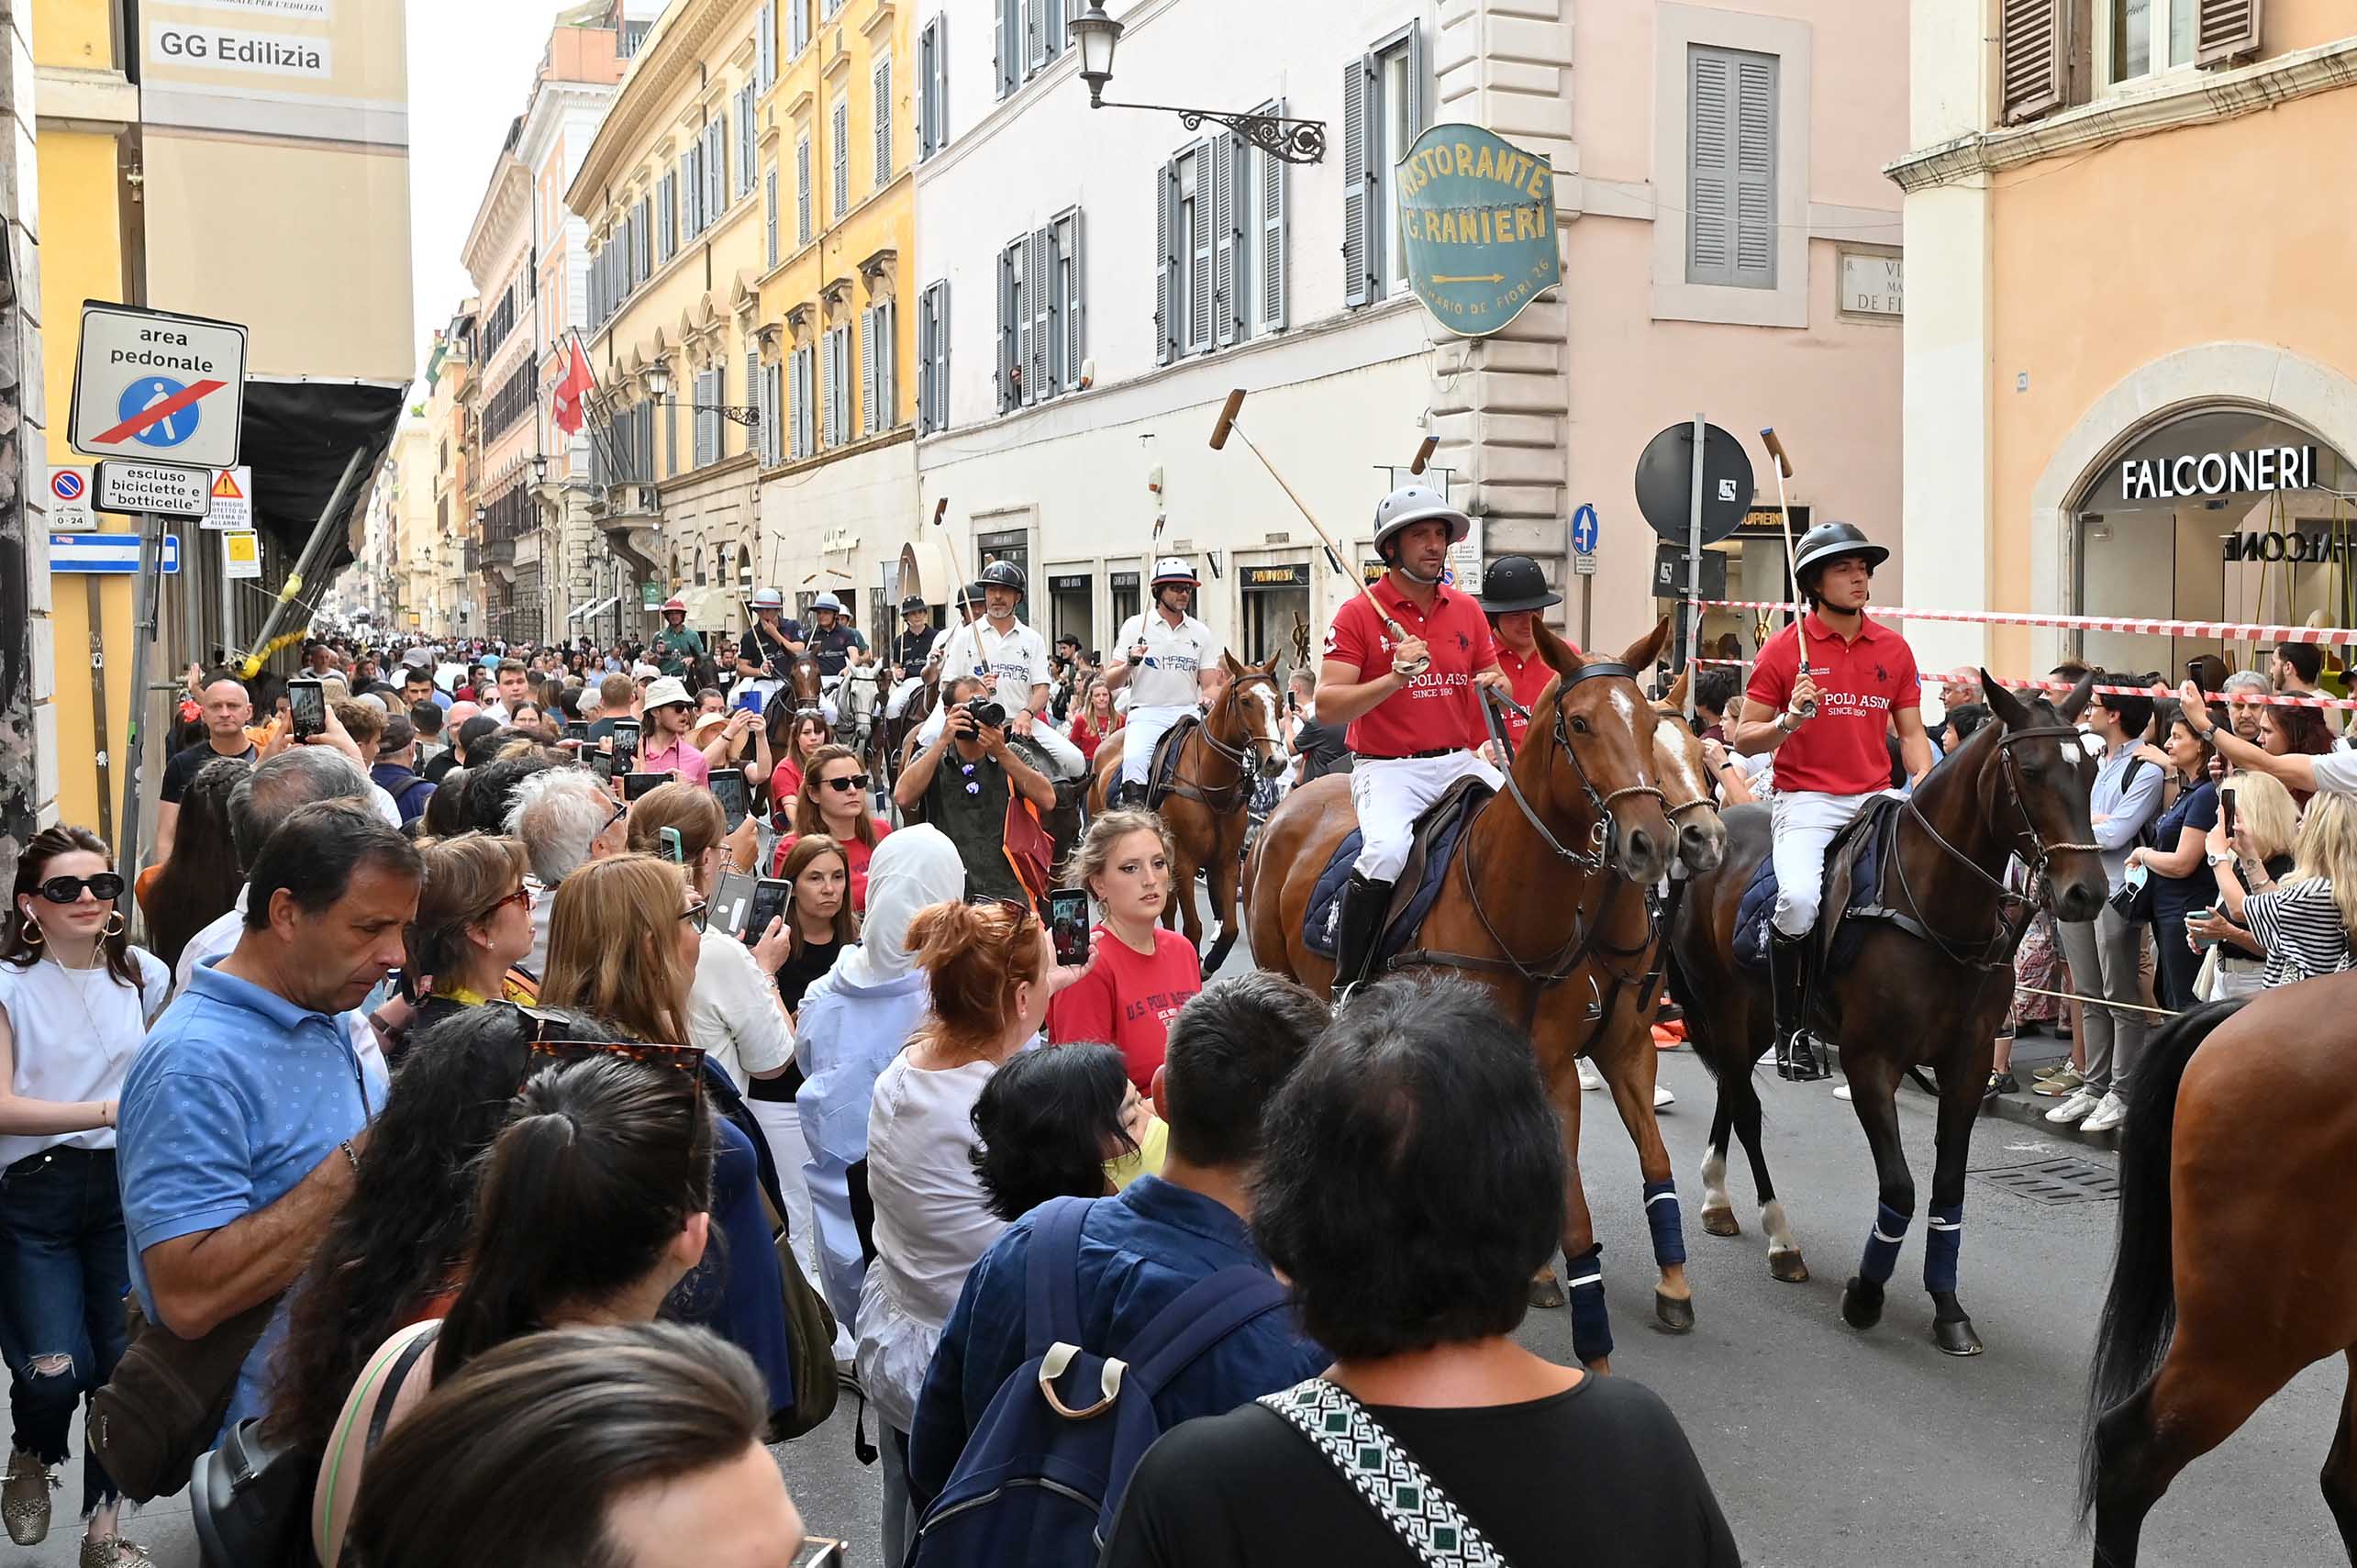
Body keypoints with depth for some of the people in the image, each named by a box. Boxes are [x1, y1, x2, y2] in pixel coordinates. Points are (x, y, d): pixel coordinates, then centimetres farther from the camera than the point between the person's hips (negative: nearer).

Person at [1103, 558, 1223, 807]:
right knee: (1134, 760, -32)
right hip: (1146, 714, -3)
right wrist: (1130, 663, -15)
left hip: (1188, 712, 3)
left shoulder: (1200, 632, 13)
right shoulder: (1136, 626, 6)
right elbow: (1110, 684, 6)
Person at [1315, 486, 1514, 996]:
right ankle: (1347, 986, -17)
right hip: (1388, 768, -5)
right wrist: (1397, 678, -23)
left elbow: (1495, 683, 19)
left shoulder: (1467, 610, 10)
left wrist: (1495, 685, -5)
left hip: (1459, 760, 5)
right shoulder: (1359, 613, -5)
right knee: (1387, 850, -32)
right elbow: (1327, 706, -11)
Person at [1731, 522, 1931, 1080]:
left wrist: (1924, 780, -2)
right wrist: (1789, 721, -18)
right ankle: (1790, 1030, -6)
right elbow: (1745, 739, 1)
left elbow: (1911, 732, 15)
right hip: (1806, 800, -4)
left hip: (1876, 799, 4)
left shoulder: (1894, 649, 11)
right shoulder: (1783, 649, 0)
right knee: (1799, 897, -27)